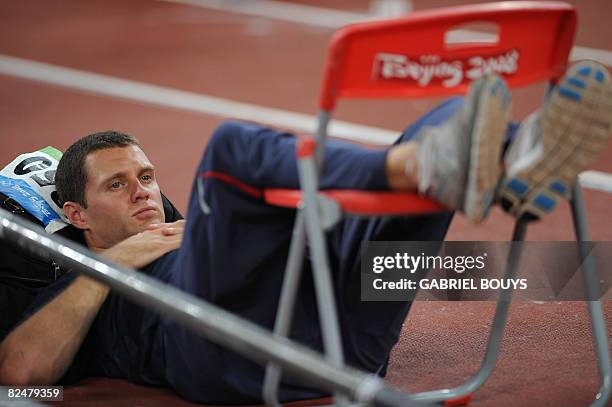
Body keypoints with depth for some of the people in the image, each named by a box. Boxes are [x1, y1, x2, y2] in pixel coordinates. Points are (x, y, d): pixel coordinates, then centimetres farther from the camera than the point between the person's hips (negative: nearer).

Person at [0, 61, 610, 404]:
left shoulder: (180, 240, 44)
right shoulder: (75, 294, 30)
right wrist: (113, 263, 9)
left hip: (343, 337, 5)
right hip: (233, 353, -5)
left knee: (448, 119, -8)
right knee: (235, 144, -25)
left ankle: (518, 168, -45)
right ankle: (430, 166, -48)